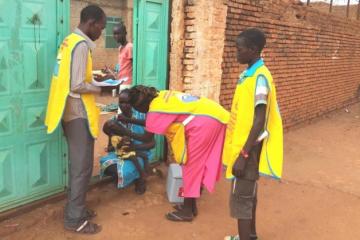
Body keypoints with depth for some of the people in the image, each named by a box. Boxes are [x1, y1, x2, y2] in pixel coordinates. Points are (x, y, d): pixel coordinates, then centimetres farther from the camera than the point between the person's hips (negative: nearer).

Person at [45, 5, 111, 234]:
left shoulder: (70, 41, 12)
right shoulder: (81, 45, -18)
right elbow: (77, 86, -23)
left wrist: (94, 77, 11)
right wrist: (101, 88, -10)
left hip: (71, 112, 10)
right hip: (79, 114, -10)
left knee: (77, 164, 17)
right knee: (82, 167, -1)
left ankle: (76, 209, 29)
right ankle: (75, 219, 10)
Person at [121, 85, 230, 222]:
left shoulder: (155, 109, -7)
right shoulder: (161, 97, 18)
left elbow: (147, 138, 5)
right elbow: (150, 124, 31)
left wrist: (129, 135, 21)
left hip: (205, 120, -9)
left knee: (191, 165, 3)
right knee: (199, 164, 16)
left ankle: (187, 211, 14)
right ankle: (191, 206, 28)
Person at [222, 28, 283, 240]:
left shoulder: (260, 77, -21)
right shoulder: (249, 74, 9)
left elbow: (259, 121, -24)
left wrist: (243, 155, -24)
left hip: (249, 148, -10)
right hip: (243, 144, 10)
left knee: (241, 197, -1)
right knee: (249, 191, 21)